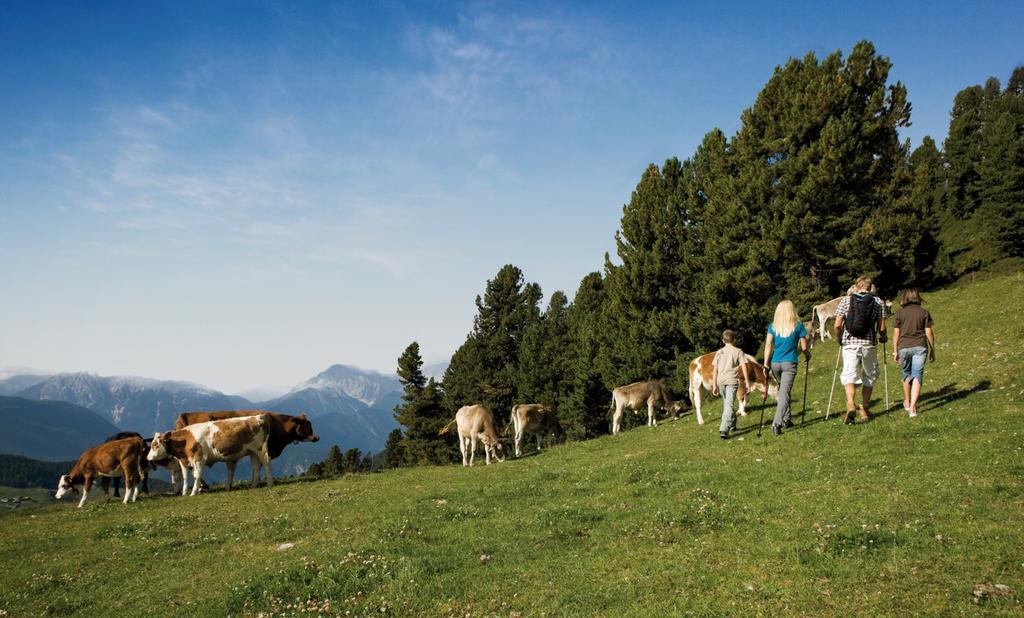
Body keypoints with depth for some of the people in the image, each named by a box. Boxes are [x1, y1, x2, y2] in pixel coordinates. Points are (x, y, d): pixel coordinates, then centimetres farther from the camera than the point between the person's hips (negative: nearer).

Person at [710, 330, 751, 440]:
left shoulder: (719, 353, 11)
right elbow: (744, 368, -3)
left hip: (721, 381, 4)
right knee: (729, 405, -10)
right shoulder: (738, 352, 3)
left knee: (726, 404, 23)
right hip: (732, 381, -4)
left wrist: (714, 385, 10)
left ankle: (732, 424, 38)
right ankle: (724, 430, -23)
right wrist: (747, 382, 1)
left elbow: (715, 370, 7)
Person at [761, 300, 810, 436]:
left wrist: (766, 364, -1)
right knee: (784, 393, -7)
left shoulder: (773, 326, 5)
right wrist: (808, 355, 24)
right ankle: (776, 423, -19)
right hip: (789, 363, -3)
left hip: (775, 363, 3)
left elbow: (768, 345, -2)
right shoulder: (798, 325, 0)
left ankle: (787, 419, 27)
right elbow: (804, 347, 3)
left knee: (783, 391, 21)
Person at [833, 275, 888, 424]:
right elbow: (882, 328, 0)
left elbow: (837, 325, -1)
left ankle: (851, 404, -25)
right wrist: (882, 338, 22)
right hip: (869, 344, 1)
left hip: (850, 343, -1)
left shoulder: (846, 300, 3)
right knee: (869, 376, 16)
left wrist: (839, 338, 17)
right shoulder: (878, 302, 4)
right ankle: (864, 410, 19)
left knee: (849, 375, 0)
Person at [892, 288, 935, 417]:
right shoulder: (924, 312, 3)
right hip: (920, 347, -1)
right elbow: (929, 333, 3)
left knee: (907, 373, 20)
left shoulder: (899, 313, 3)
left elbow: (896, 334, 1)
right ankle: (913, 406, -12)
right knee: (917, 375, -1)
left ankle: (907, 402, 33)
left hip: (904, 347, 1)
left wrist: (895, 351, 7)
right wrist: (932, 350, 10)